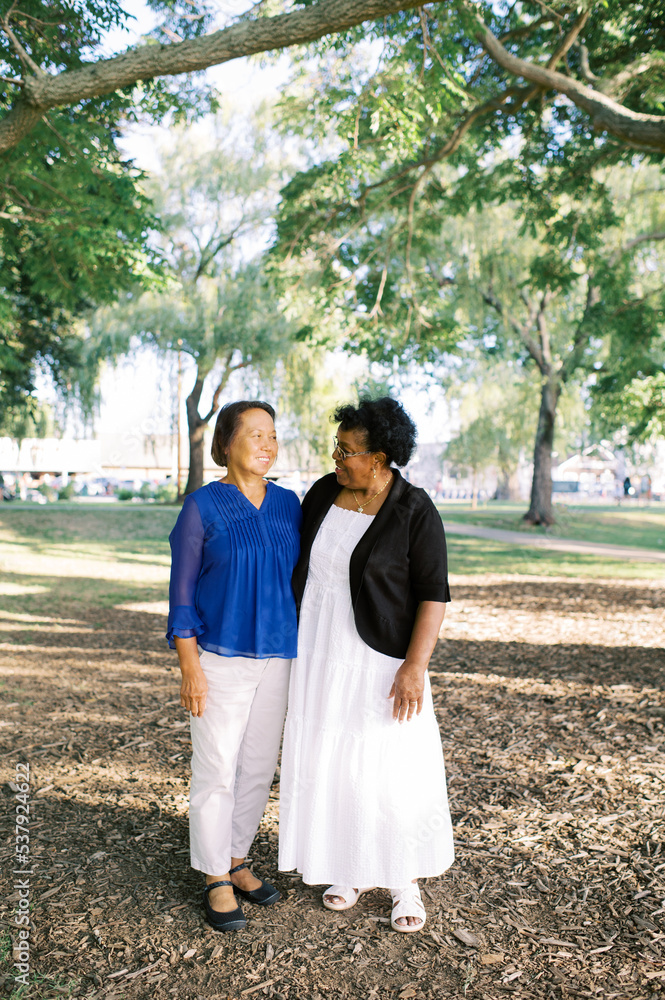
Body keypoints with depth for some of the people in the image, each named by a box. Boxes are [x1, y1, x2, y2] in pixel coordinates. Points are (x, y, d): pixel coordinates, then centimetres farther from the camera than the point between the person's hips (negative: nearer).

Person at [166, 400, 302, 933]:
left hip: (277, 657, 5)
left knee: (258, 765, 13)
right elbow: (182, 591, -7)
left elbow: (299, 579, 10)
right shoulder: (202, 507, -9)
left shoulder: (288, 504, 4)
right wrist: (190, 667, -11)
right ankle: (216, 881, 21)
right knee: (216, 769, 3)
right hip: (221, 656, -4)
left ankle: (236, 861, 32)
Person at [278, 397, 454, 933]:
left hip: (382, 662, -5)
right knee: (330, 762, 14)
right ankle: (348, 868, 34)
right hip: (319, 656, 5)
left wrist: (415, 666, -21)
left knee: (397, 769, 4)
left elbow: (434, 594, -15)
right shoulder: (323, 494, -1)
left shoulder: (415, 512, -16)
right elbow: (297, 560, 12)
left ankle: (406, 884, 26)